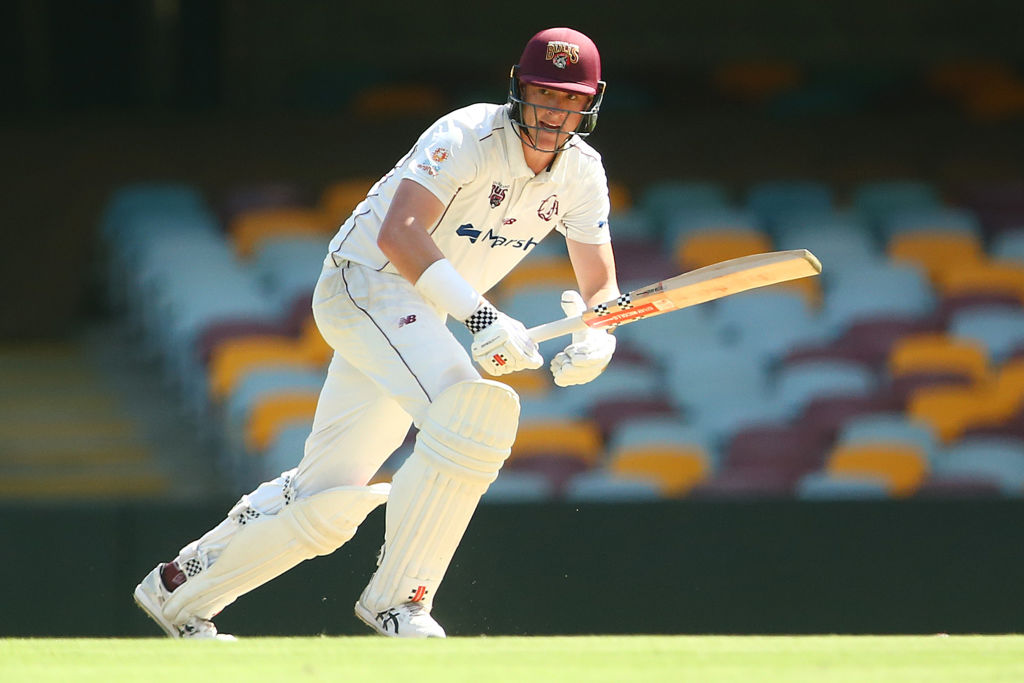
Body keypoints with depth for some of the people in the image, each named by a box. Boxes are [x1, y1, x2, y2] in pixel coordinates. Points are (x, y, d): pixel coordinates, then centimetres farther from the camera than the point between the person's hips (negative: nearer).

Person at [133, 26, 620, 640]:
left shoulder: (581, 172, 0)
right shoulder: (469, 138, -22)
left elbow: (601, 284, 4)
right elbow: (397, 234, -35)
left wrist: (596, 341, -19)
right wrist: (477, 312, -45)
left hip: (420, 317, 8)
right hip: (366, 283, -8)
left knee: (327, 501, 7)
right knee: (474, 409, -32)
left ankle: (179, 591, 24)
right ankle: (399, 598, -24)